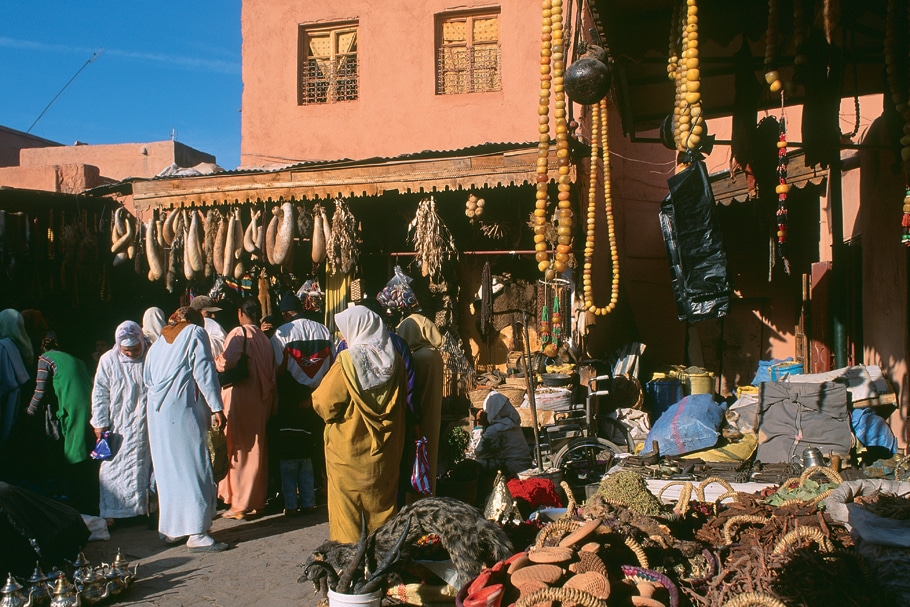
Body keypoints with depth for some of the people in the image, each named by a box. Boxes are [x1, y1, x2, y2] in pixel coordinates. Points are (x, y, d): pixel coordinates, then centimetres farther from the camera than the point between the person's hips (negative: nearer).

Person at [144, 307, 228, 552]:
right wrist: (216, 407, -9)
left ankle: (172, 529, 19)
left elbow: (147, 379, 15)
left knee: (168, 469, 13)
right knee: (194, 468, -5)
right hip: (183, 409, -7)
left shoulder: (158, 343, 20)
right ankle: (196, 534, -7)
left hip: (157, 412, 7)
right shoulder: (195, 333, 3)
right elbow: (204, 372, -7)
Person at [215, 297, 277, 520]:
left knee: (238, 450, 0)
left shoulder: (239, 333, -9)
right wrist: (272, 402, 13)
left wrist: (214, 361, -4)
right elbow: (272, 374, 9)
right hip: (261, 400, 7)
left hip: (239, 397, -6)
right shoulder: (265, 339, 10)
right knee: (258, 450, 13)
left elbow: (227, 362, -25)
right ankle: (259, 500, 20)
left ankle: (240, 504, 2)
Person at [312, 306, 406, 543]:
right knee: (381, 505, 17)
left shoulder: (347, 361, -17)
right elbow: (403, 402, 8)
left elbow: (324, 403, -15)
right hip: (384, 451, 5)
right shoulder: (394, 360, -2)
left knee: (346, 506, 8)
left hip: (348, 450, -5)